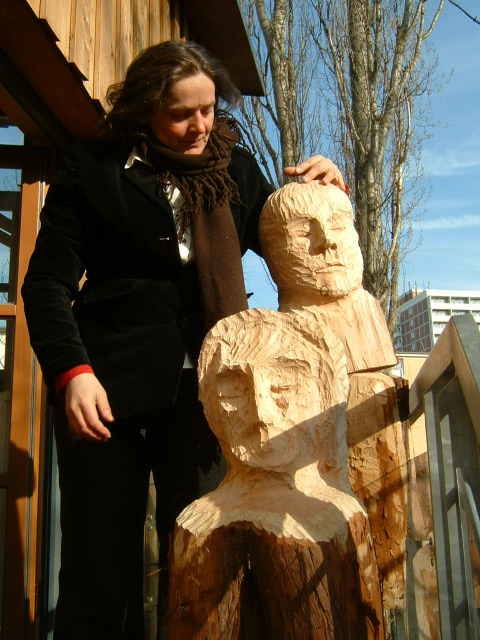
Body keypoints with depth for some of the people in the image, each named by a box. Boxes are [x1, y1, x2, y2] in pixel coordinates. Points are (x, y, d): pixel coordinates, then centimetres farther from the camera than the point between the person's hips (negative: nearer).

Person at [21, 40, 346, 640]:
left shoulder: (235, 168, 12)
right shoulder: (92, 167, 2)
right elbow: (48, 280, -1)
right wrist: (70, 370, -16)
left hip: (205, 386, 3)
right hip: (110, 385, -2)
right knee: (100, 568, 6)